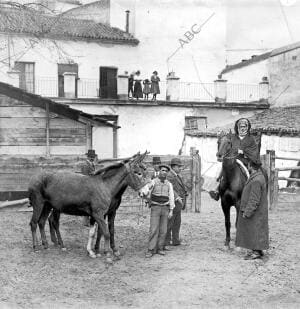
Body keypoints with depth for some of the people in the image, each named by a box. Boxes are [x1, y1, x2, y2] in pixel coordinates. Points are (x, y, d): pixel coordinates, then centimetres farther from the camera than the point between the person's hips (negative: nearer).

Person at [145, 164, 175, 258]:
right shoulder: (153, 182, -3)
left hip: (165, 209, 3)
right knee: (154, 230, -10)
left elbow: (171, 198, 1)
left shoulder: (169, 184, 5)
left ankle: (160, 248, 11)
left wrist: (171, 211, -5)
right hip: (155, 208, -3)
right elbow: (148, 194, -4)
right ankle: (151, 250, -9)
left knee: (163, 230, 2)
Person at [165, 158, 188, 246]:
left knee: (177, 223, 12)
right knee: (169, 223, -3)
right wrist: (177, 197, -34)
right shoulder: (169, 176, -14)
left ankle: (175, 241, 17)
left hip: (178, 203, 10)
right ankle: (166, 241, 3)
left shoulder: (177, 176, 18)